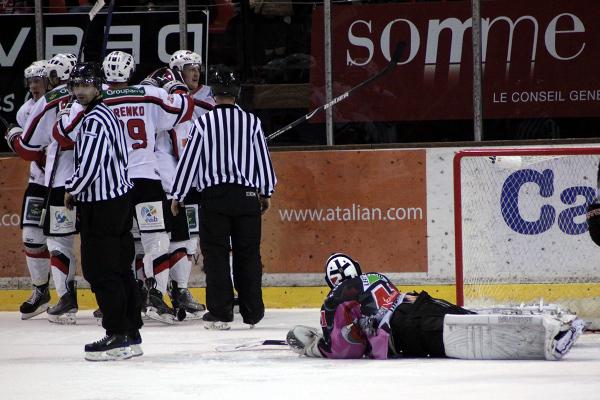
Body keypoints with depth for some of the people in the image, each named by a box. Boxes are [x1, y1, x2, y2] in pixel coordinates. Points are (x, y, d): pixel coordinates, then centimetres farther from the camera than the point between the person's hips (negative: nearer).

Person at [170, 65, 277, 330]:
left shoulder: (204, 123, -5)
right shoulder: (251, 122, 1)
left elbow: (188, 161, -2)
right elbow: (263, 159, 7)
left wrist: (177, 196, 8)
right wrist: (266, 192, 20)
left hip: (214, 195, -2)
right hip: (246, 195, 2)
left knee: (216, 253, 1)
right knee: (248, 254, 8)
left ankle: (220, 313, -2)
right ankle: (252, 311, 12)